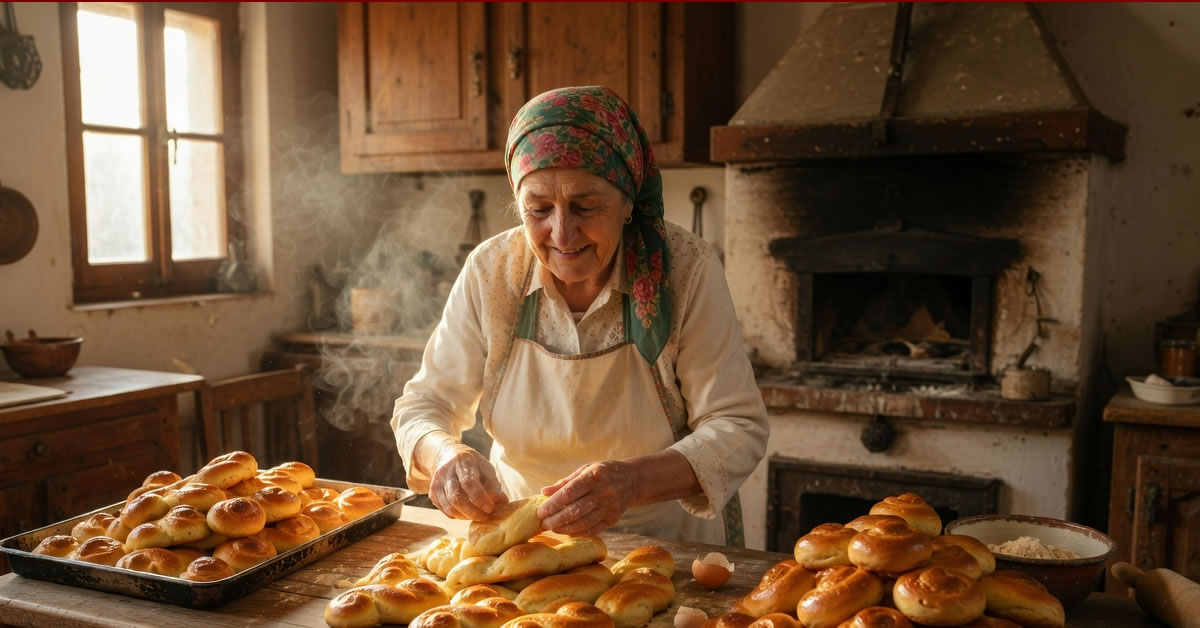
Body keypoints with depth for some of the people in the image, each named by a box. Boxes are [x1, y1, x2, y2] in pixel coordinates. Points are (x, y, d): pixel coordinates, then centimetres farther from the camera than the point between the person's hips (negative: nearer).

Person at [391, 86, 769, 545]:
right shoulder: (491, 271, -8)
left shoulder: (687, 270, -14)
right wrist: (445, 454, -27)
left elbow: (740, 428, -15)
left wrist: (633, 482, -34)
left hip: (668, 542, 0)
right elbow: (424, 404, -3)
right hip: (522, 541, 1)